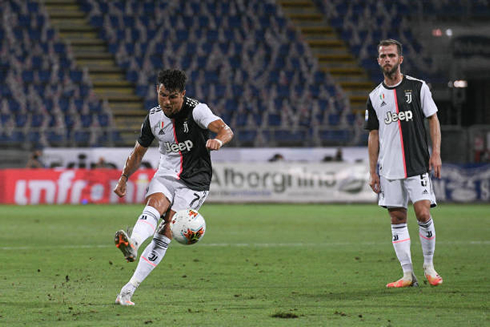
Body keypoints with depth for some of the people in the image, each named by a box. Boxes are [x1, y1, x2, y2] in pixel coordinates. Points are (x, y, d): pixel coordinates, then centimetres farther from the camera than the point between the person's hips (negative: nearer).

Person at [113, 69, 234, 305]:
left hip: (194, 183, -4)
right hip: (165, 175, 4)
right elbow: (139, 152, 17)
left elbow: (225, 130, -28)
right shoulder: (154, 118, 2)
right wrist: (124, 178, 12)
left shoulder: (196, 110, -13)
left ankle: (129, 289, -15)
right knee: (154, 206, -30)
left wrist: (219, 140, -51)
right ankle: (132, 245, -59)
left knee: (165, 235, -14)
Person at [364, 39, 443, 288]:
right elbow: (374, 135, 13)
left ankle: (429, 265, 7)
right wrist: (372, 171, 9)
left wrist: (435, 153, -7)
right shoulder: (375, 97, 9)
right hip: (389, 169, 3)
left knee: (423, 213, -12)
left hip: (417, 164, -3)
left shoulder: (418, 87, 1)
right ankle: (408, 274, 3)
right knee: (397, 218, 1)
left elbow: (433, 120, 4)